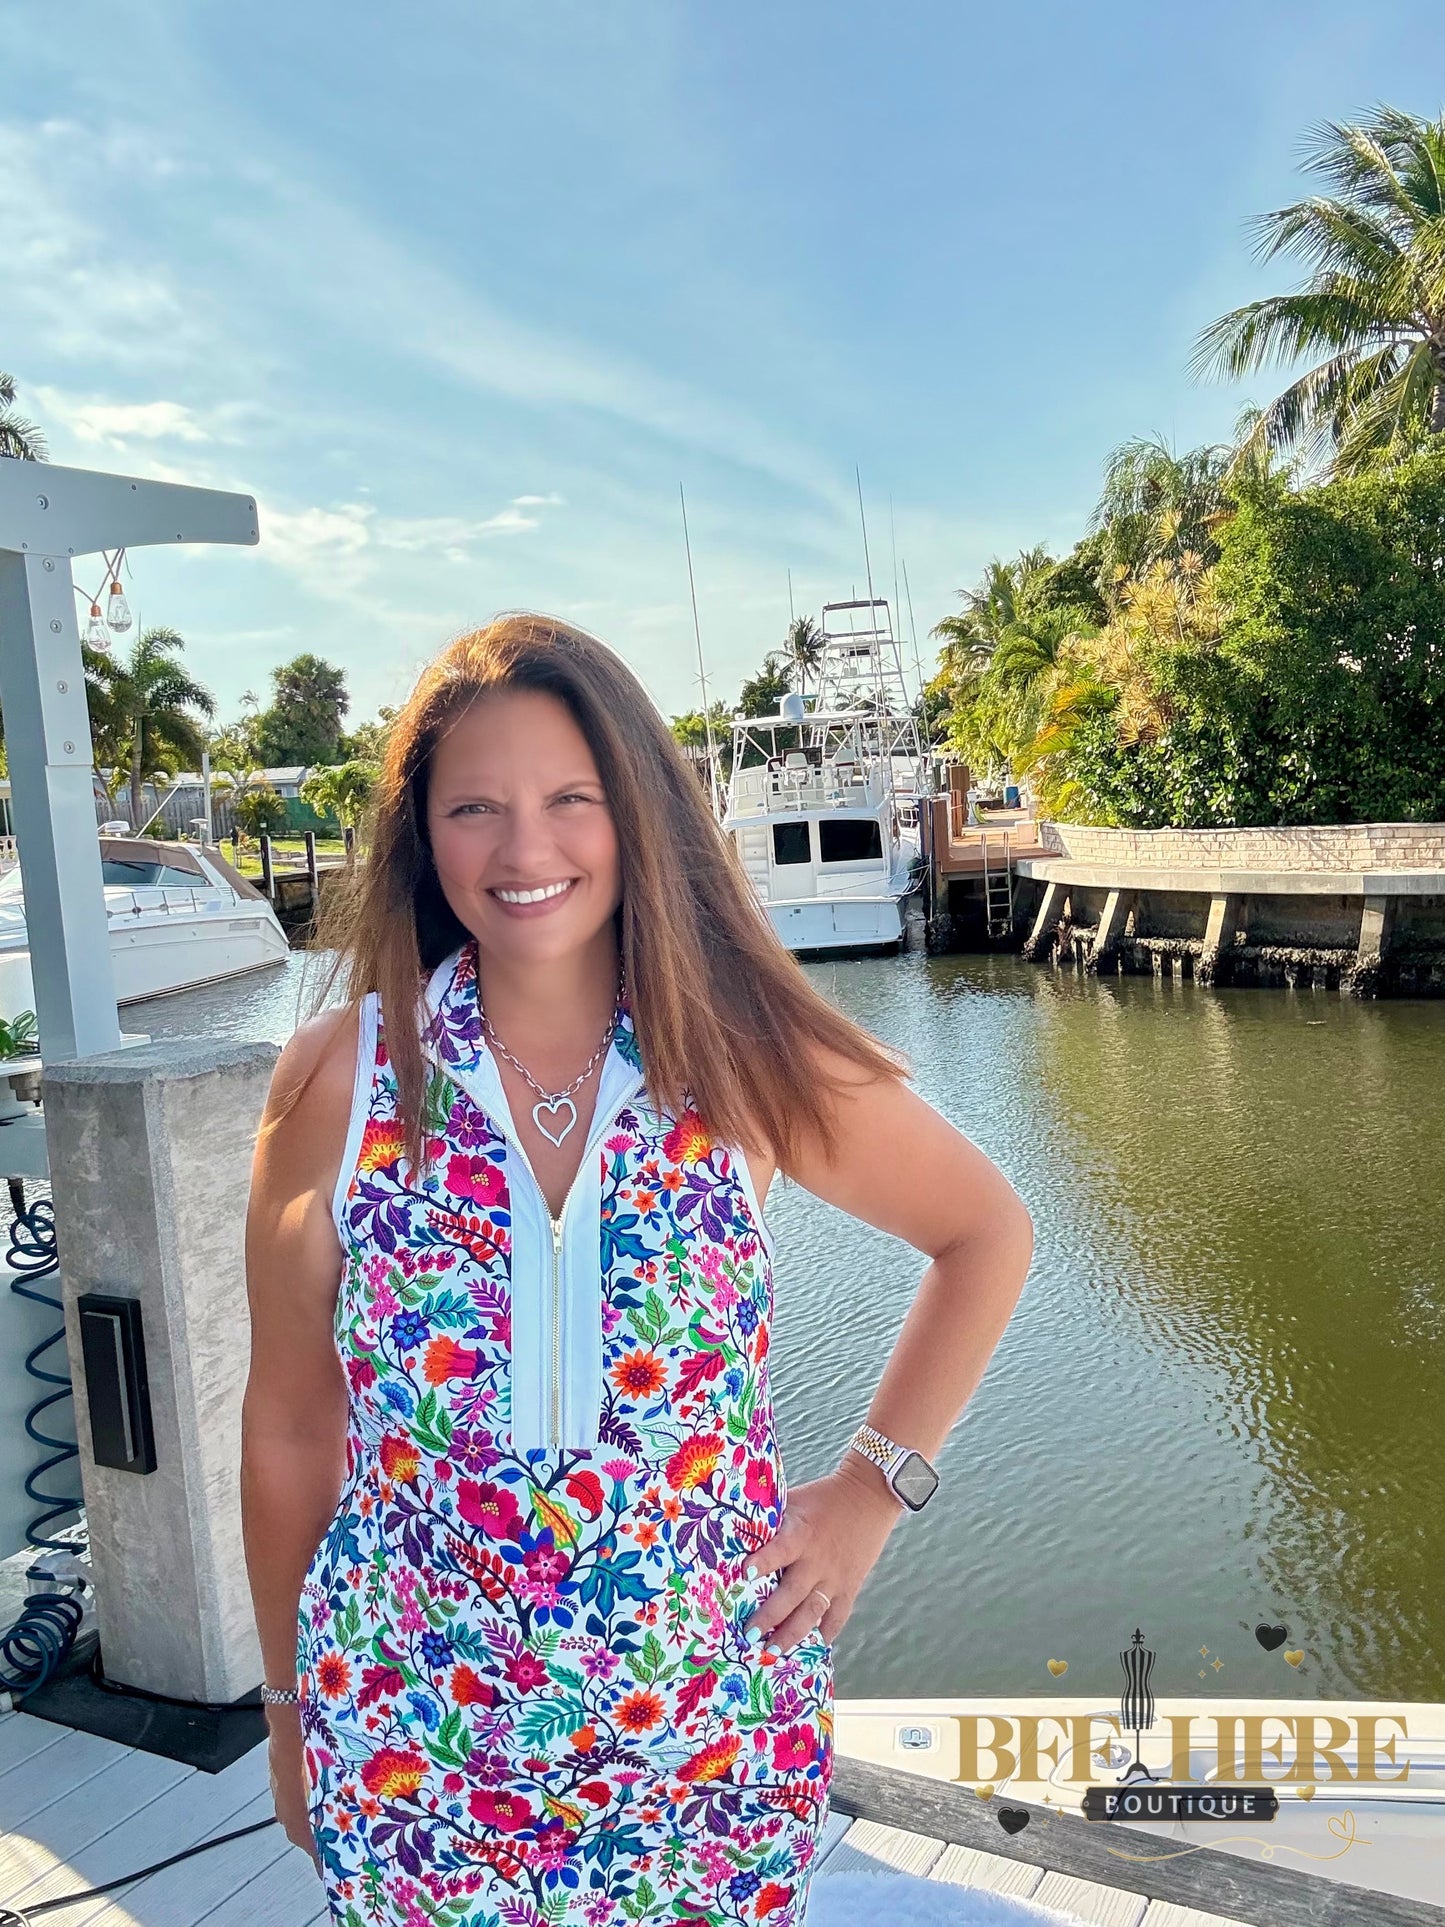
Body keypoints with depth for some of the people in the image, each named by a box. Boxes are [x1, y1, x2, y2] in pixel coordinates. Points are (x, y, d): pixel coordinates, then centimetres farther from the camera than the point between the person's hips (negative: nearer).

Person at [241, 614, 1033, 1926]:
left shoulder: (741, 1058, -12)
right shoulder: (340, 1078, -12)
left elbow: (988, 1233, 2)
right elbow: (290, 1433, -2)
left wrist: (874, 1486, -3)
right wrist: (291, 1703, 7)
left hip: (716, 1733, 1)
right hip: (411, 1749, 0)